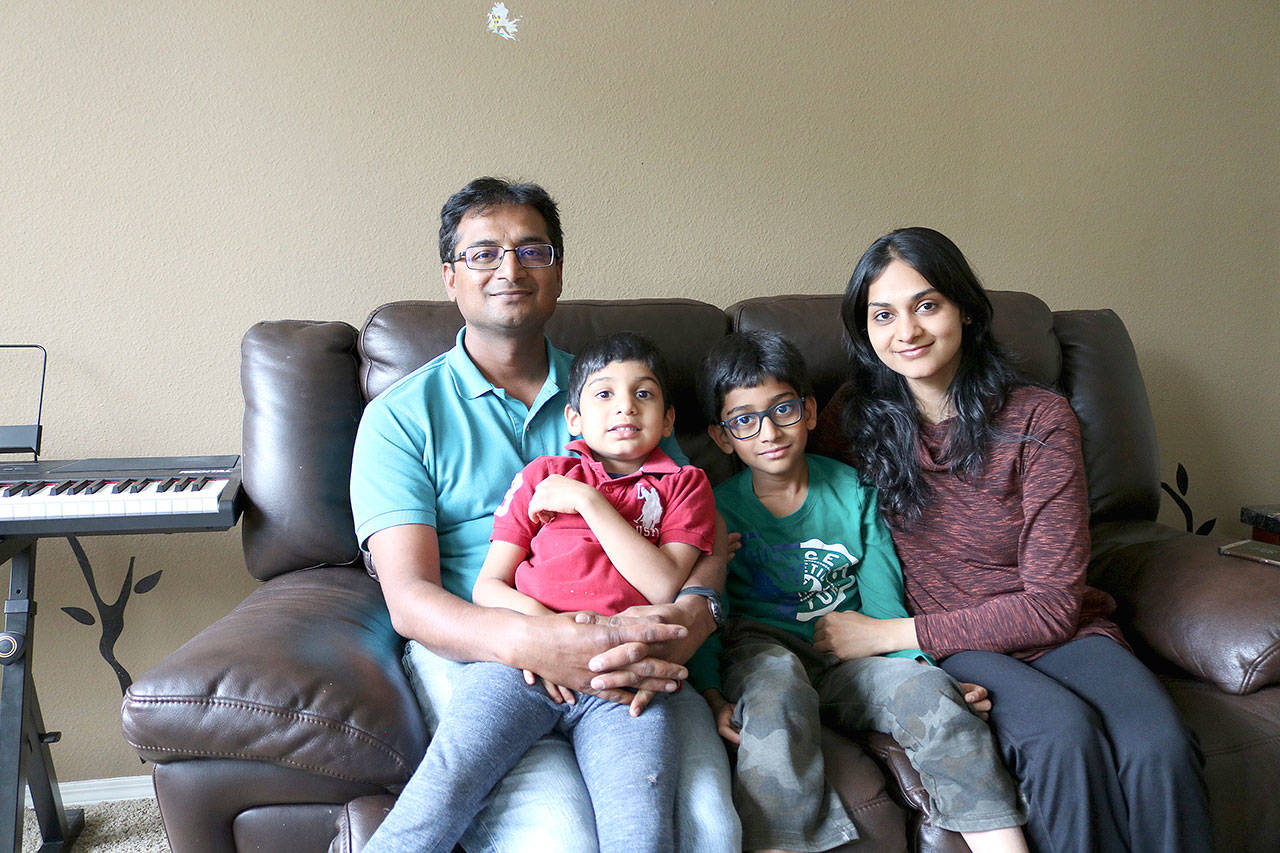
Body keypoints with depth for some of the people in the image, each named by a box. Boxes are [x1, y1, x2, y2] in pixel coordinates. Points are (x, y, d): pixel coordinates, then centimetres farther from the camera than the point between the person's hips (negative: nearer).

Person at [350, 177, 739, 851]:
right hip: (473, 653, -2)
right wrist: (531, 642, -26)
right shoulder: (400, 416, 7)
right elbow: (409, 598, -5)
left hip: (626, 656, 2)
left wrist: (693, 613, -15)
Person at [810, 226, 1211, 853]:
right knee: (1064, 733, -32)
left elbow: (1052, 602, -9)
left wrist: (890, 635, -14)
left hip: (1054, 632, 1)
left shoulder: (1039, 419, -6)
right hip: (948, 651, 0)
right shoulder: (855, 415, 2)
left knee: (1160, 749, -31)